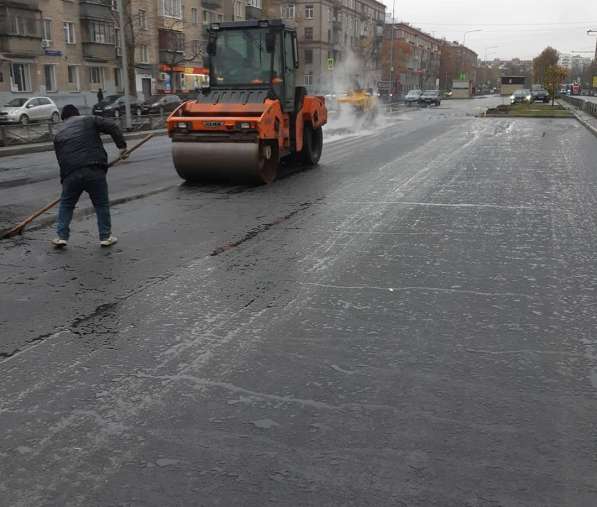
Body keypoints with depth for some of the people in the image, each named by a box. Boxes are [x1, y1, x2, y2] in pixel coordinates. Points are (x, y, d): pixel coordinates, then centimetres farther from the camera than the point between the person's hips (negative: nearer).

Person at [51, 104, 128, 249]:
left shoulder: (58, 134, 21)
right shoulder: (89, 120, 14)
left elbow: (60, 159, 21)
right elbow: (112, 127, 2)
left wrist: (65, 178, 26)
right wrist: (122, 146, 1)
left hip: (71, 174, 2)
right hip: (94, 170, -2)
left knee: (66, 204, 19)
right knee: (101, 204, 11)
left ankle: (61, 236, 16)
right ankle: (106, 237, 14)